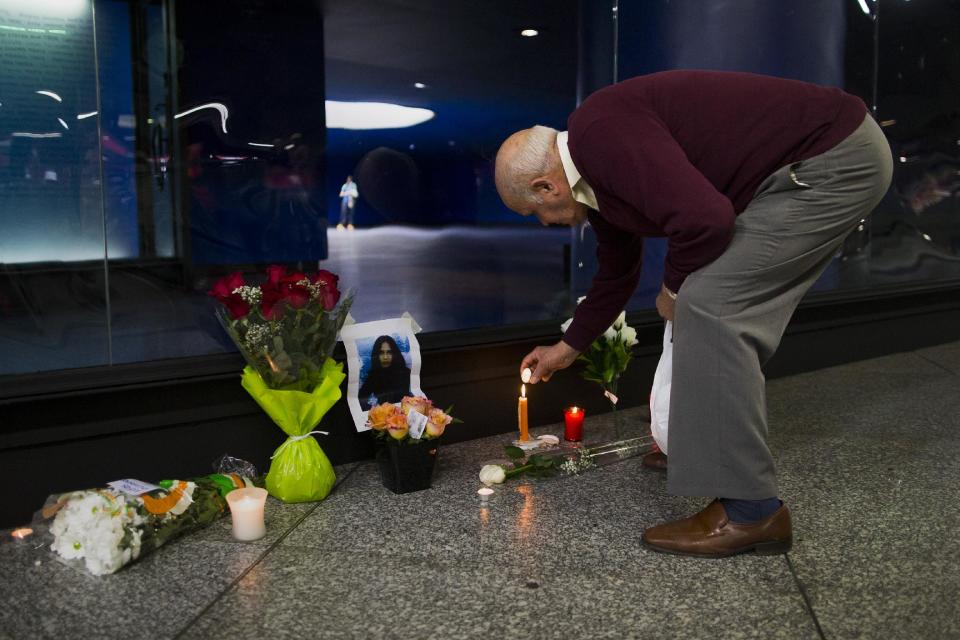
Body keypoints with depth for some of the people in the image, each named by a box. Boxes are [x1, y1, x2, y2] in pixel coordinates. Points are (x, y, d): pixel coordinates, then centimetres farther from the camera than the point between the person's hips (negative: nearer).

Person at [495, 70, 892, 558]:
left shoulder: (600, 132, -20)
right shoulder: (595, 176, 12)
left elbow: (704, 217, -30)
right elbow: (616, 274, 27)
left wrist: (675, 288, -9)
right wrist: (568, 347, 38)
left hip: (834, 160, -10)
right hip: (828, 155, 10)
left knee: (709, 303, -14)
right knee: (730, 310, 17)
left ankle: (749, 512, -8)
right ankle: (711, 446, 33)